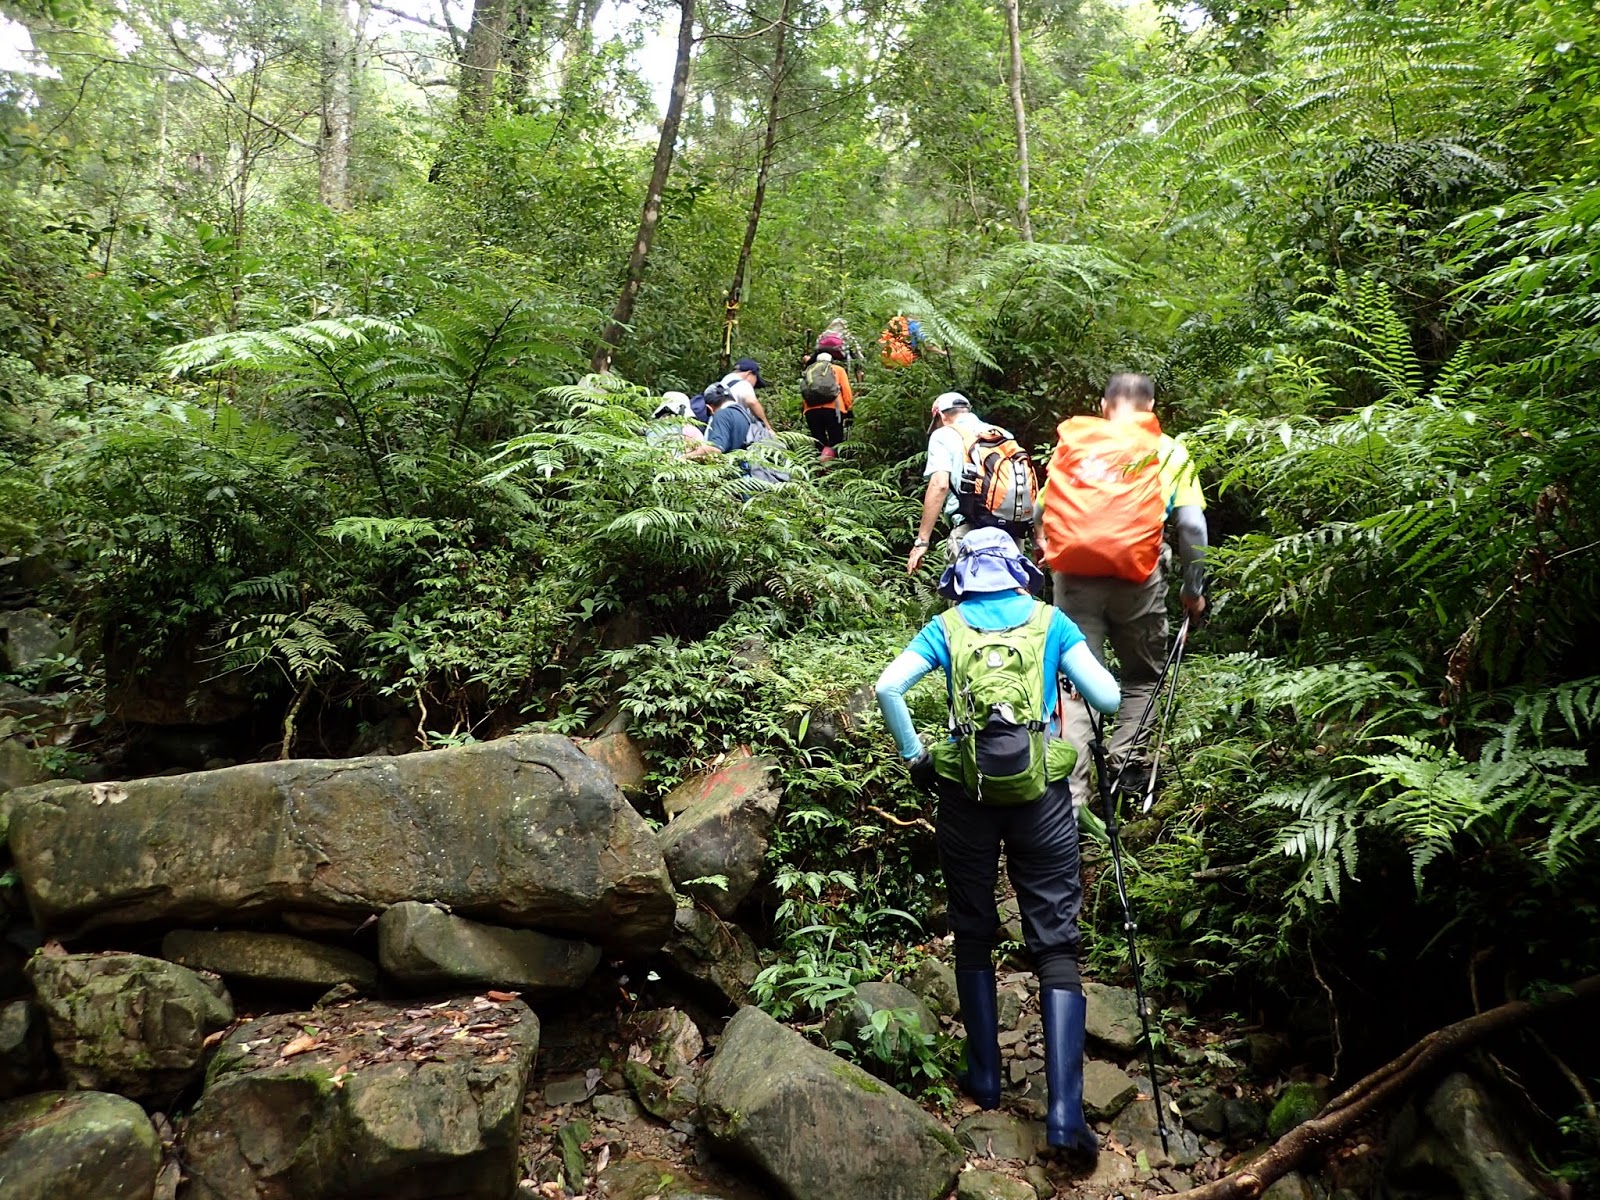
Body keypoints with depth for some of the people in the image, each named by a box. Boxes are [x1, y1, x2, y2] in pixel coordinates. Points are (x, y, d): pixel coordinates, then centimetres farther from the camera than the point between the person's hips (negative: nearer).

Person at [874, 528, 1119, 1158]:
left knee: (973, 935, 17)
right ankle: (1064, 1113, 1)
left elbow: (887, 688, -9)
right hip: (1042, 794, 0)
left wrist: (915, 757, 2)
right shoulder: (1050, 621, 4)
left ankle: (984, 1079, 27)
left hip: (965, 793, 1)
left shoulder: (947, 627, 4)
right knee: (1056, 944, 5)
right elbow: (1107, 698, -6)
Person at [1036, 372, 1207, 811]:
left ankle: (1071, 791, -2)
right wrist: (1194, 589, 12)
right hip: (1138, 577, -1)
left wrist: (1044, 561, 23)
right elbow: (1191, 525, 3)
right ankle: (1126, 764, 6)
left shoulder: (1071, 441, 13)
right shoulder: (1168, 451, 10)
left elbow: (1041, 510, 11)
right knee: (1143, 676, 19)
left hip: (1073, 575, 1)